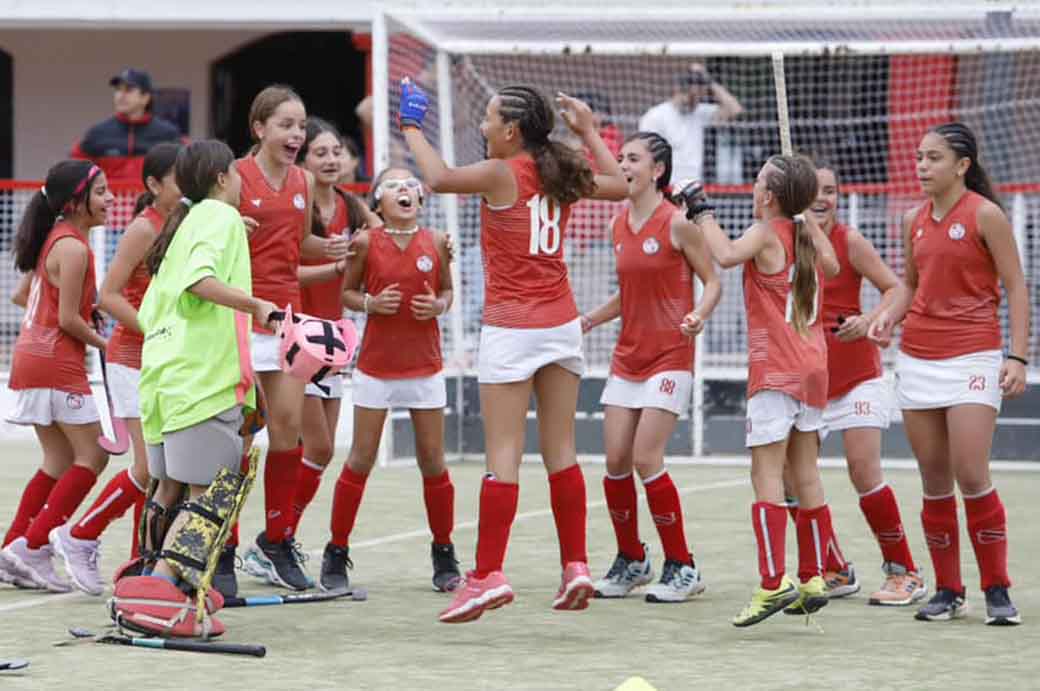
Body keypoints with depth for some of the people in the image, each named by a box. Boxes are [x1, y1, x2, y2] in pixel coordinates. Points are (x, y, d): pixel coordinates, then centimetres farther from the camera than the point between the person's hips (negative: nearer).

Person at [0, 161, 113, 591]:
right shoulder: (73, 247, -16)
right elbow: (68, 320, -17)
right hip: (57, 363, -10)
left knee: (60, 462, 14)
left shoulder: (55, 239, 13)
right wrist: (105, 344, -2)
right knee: (92, 456, -4)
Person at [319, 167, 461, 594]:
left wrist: (439, 305, -10)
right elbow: (348, 291, 5)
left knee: (433, 462, 5)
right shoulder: (366, 243, -5)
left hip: (425, 366, 2)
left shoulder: (436, 243, 0)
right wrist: (370, 303, -15)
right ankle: (337, 554, 10)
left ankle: (444, 554, 18)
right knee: (361, 460, 0)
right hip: (376, 368, -1)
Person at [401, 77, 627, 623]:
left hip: (511, 328, -6)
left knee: (503, 456, -8)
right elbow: (619, 186, 21)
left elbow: (439, 178, -19)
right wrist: (589, 132, 28)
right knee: (560, 451, 9)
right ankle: (576, 567, 8)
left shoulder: (500, 174, -11)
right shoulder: (560, 175, 6)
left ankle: (488, 575, -11)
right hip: (562, 323, 6)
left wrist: (411, 127, -5)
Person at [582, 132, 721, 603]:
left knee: (646, 458, -13)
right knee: (615, 461, 3)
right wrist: (589, 320, 14)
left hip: (669, 356, -7)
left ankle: (681, 568, -2)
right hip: (627, 357, 7)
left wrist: (698, 315, -24)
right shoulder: (619, 226, 10)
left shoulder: (677, 223, -10)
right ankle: (631, 561, 20)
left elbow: (712, 281, -6)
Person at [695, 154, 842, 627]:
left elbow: (726, 255, -29)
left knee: (766, 473, -10)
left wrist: (703, 214, -14)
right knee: (806, 475, 12)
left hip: (775, 370, -8)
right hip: (812, 367, 8)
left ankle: (774, 582, -20)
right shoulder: (806, 232, 9)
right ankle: (813, 579, 15)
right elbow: (830, 267, 29)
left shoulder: (766, 233, -10)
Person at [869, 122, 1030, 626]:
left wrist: (1017, 356, -14)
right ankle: (947, 591, 13)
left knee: (971, 475, -13)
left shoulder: (985, 214, -7)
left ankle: (997, 590, -3)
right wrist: (889, 316, 1)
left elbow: (1016, 287, -6)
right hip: (917, 358, 6)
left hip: (972, 357, -6)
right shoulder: (914, 221, 10)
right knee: (934, 480, 6)